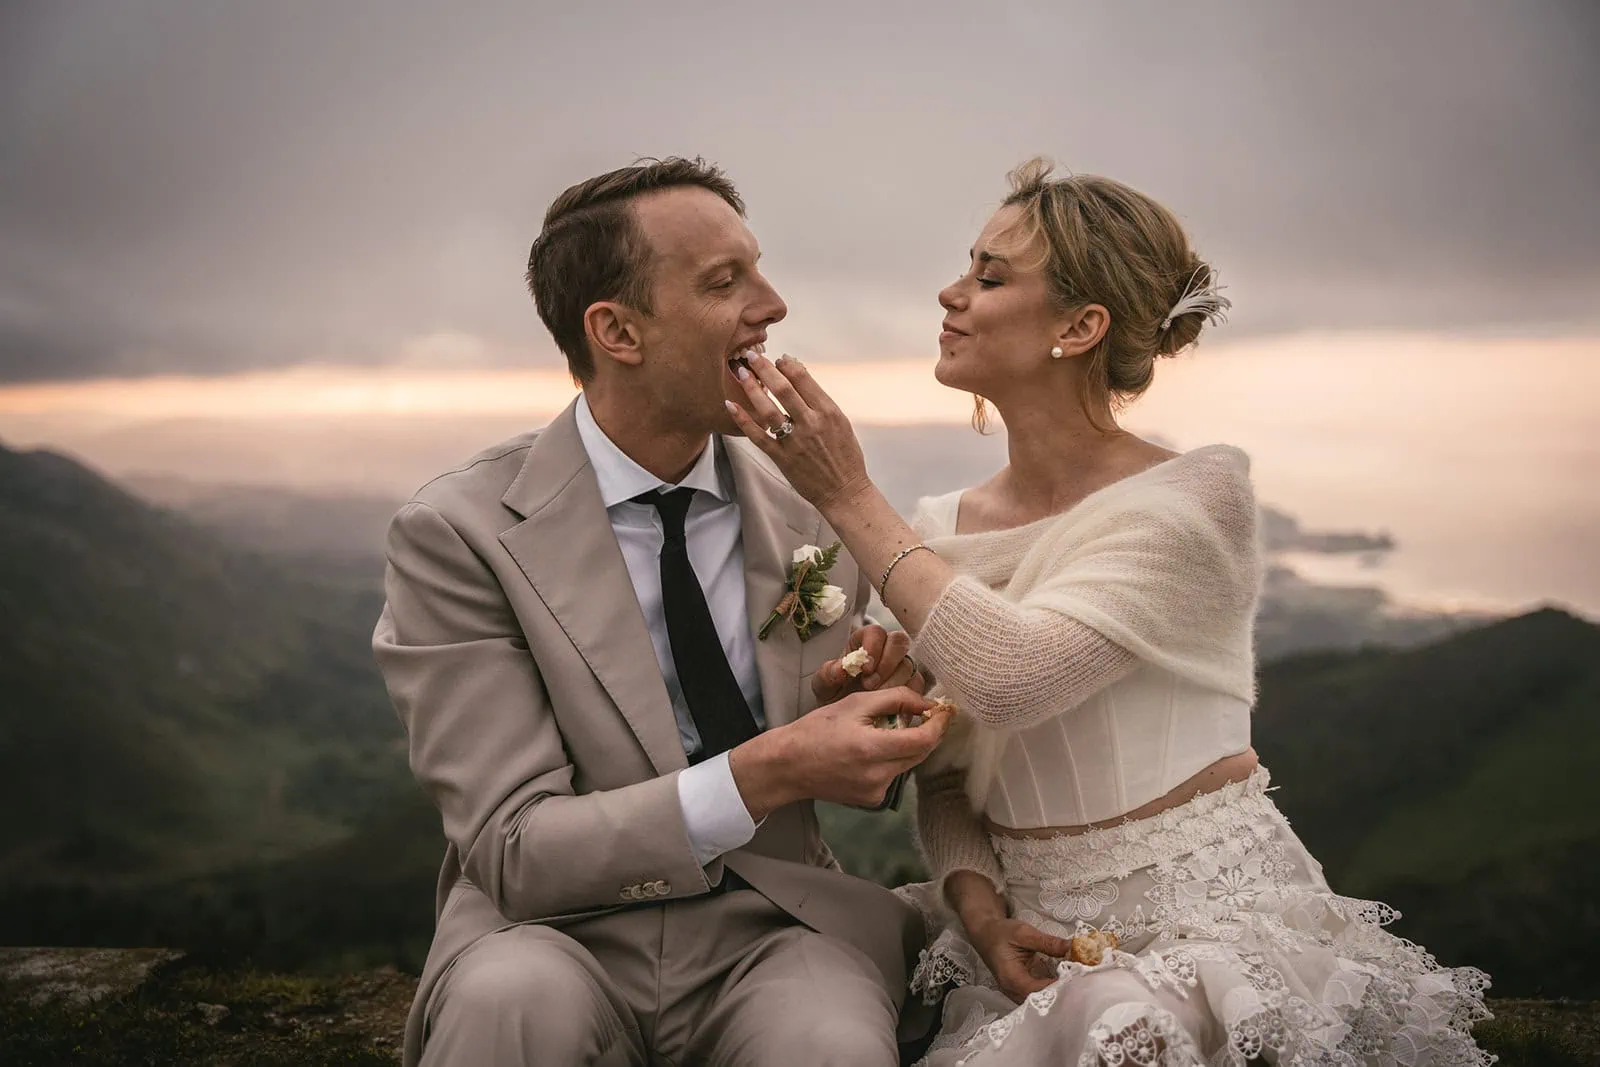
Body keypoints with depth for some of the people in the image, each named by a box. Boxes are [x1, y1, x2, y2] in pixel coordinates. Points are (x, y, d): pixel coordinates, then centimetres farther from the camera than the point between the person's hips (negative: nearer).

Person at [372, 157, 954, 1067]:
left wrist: (860, 710, -10)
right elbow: (513, 849, -14)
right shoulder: (460, 534, -10)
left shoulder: (812, 509, 1)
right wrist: (765, 772, -26)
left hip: (774, 922, 2)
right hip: (558, 932, -2)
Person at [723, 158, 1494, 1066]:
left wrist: (851, 500, -18)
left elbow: (1011, 676, -24)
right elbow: (942, 775, 10)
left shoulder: (1198, 495, -10)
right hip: (1036, 944, 4)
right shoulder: (937, 532, 5)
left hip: (1206, 921, -4)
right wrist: (982, 911, -8)